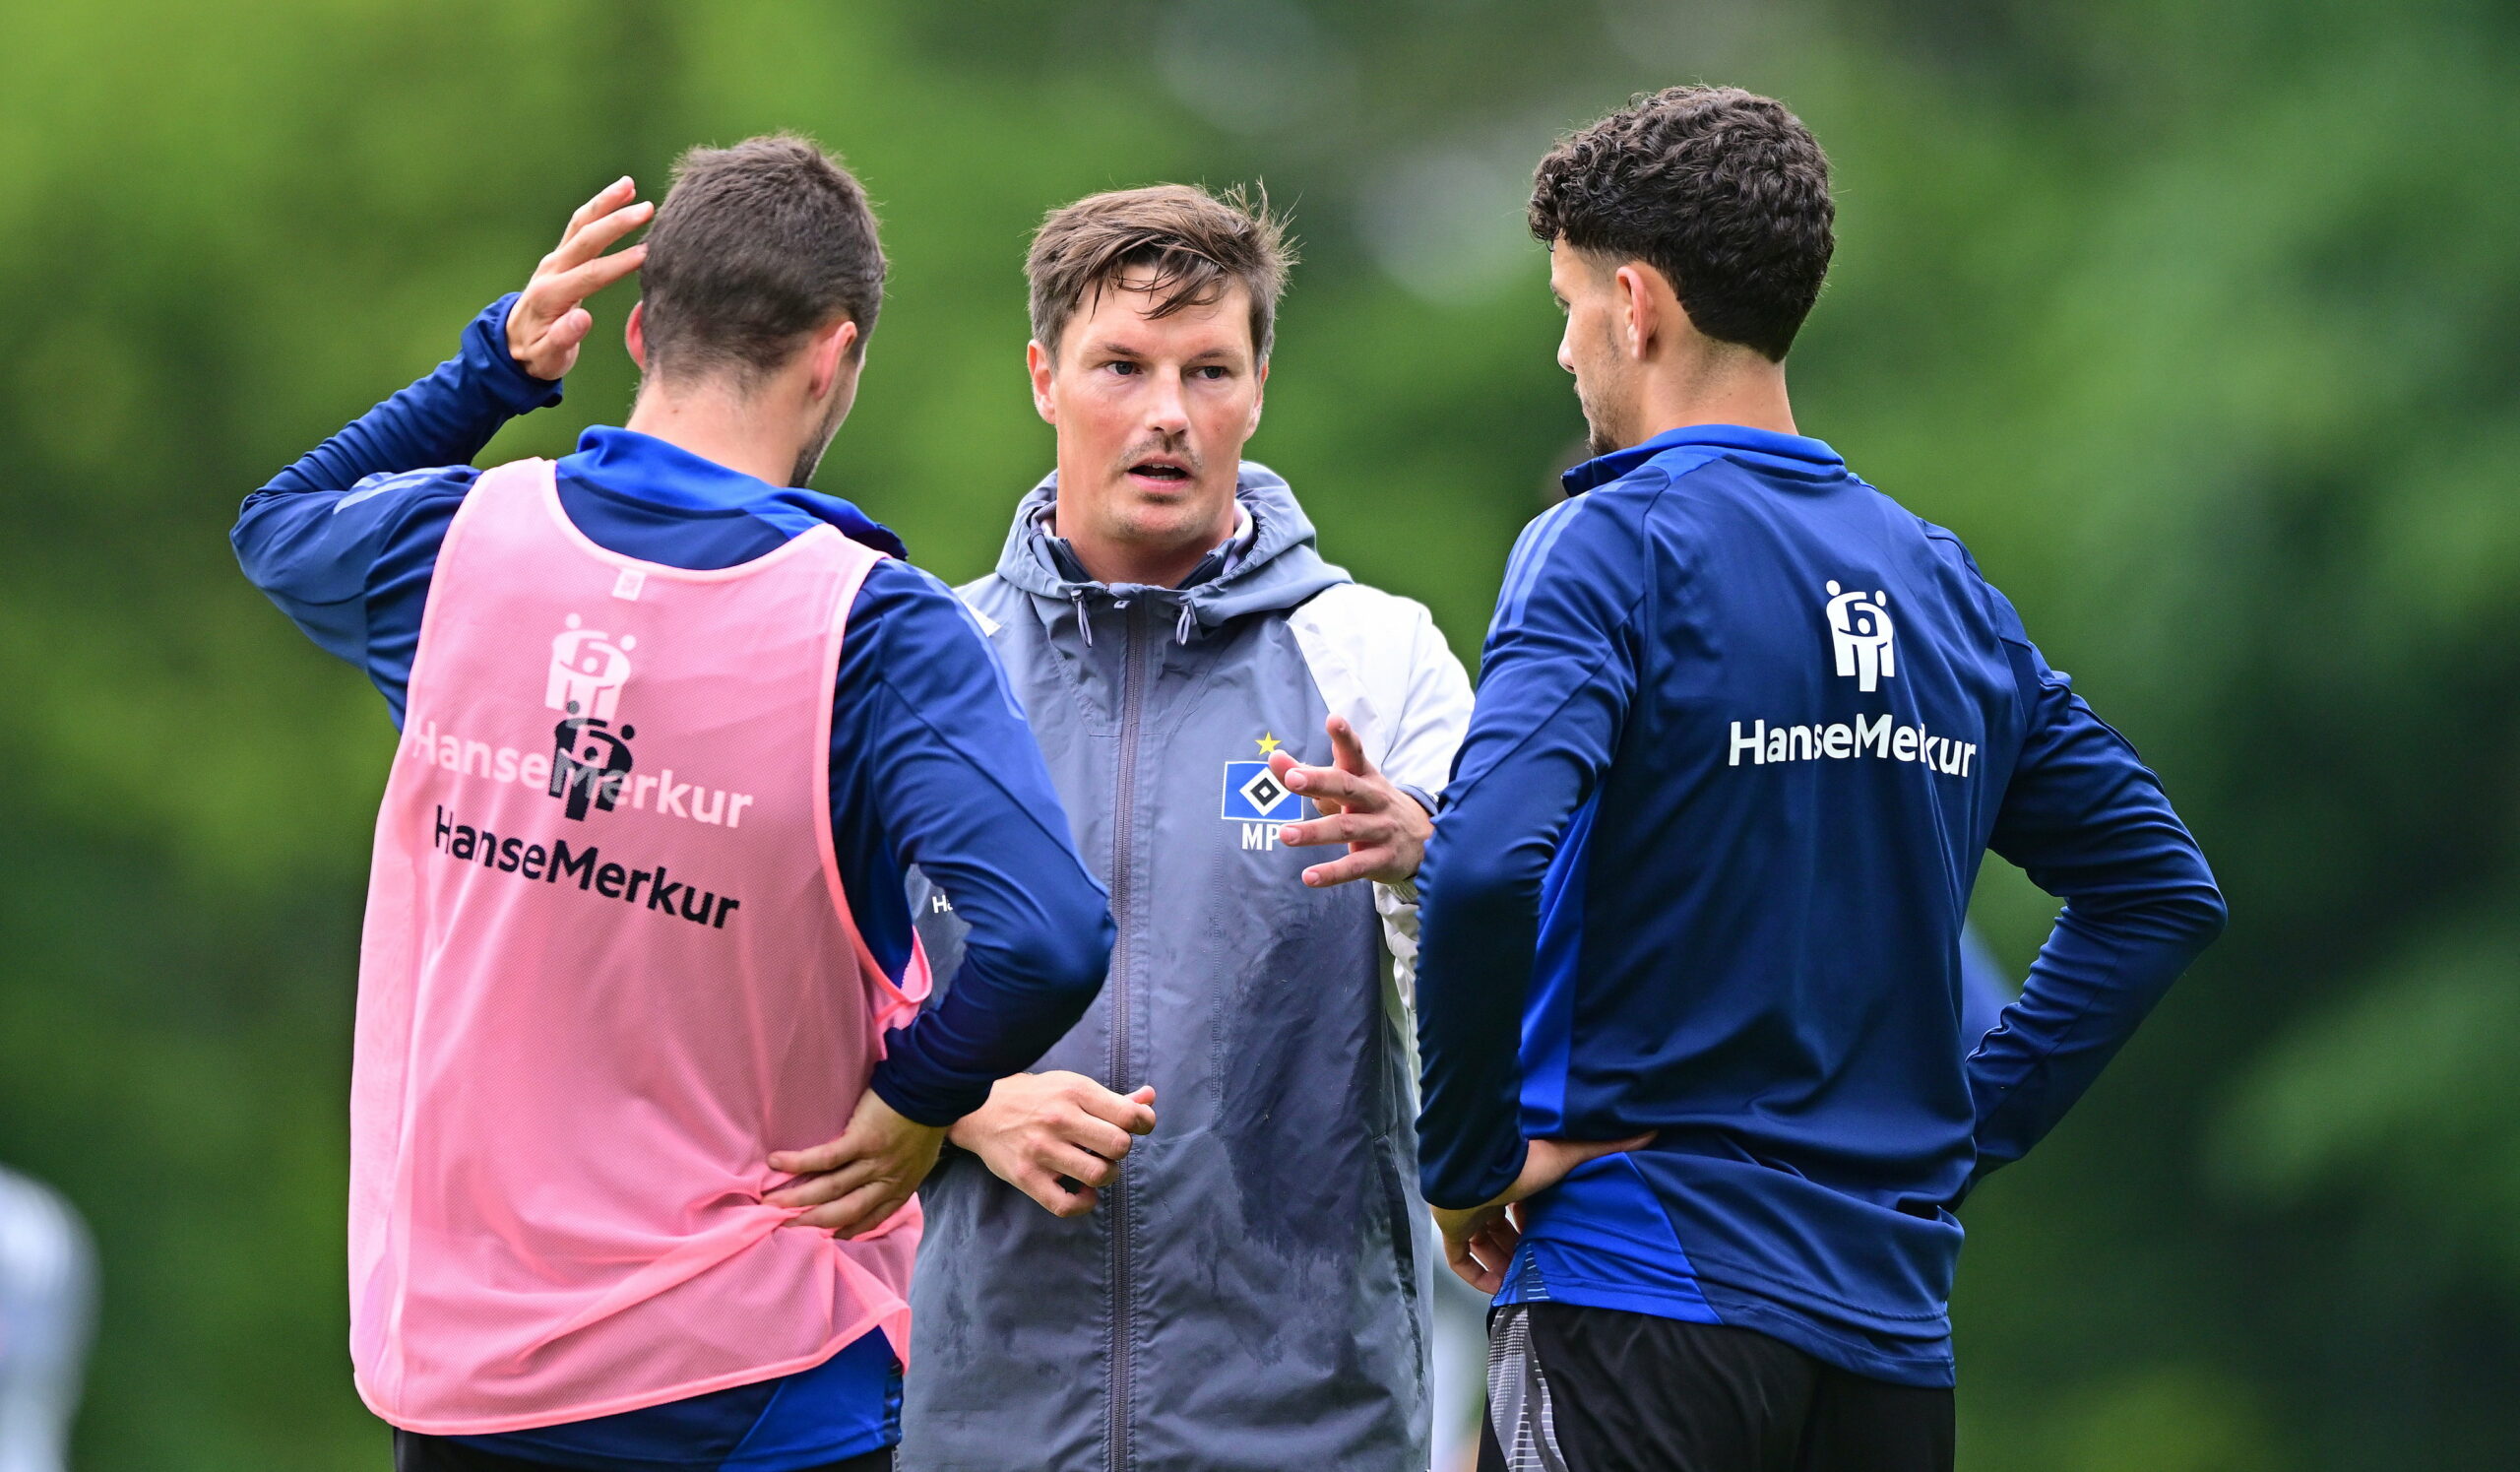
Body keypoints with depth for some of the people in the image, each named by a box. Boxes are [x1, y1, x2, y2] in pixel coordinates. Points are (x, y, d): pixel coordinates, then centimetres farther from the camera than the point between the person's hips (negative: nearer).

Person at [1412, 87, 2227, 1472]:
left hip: (1643, 1292, -6)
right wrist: (1965, 1127, 16)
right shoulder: (1943, 584, 13)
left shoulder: (1611, 549, -8)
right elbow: (2159, 889, 20)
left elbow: (1486, 863, -24)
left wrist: (1465, 1161, -11)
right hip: (1891, 1326, 6)